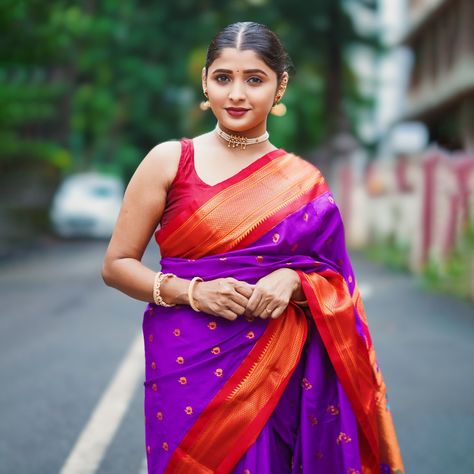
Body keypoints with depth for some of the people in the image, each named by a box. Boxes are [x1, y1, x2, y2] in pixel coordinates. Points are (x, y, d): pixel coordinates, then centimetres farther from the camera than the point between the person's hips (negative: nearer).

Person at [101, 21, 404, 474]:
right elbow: (116, 265, 0)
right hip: (187, 368, -1)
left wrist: (293, 281, -13)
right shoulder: (169, 161, -1)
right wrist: (192, 292, -16)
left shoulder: (305, 184, 3)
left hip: (275, 373, 1)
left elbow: (334, 287, 9)